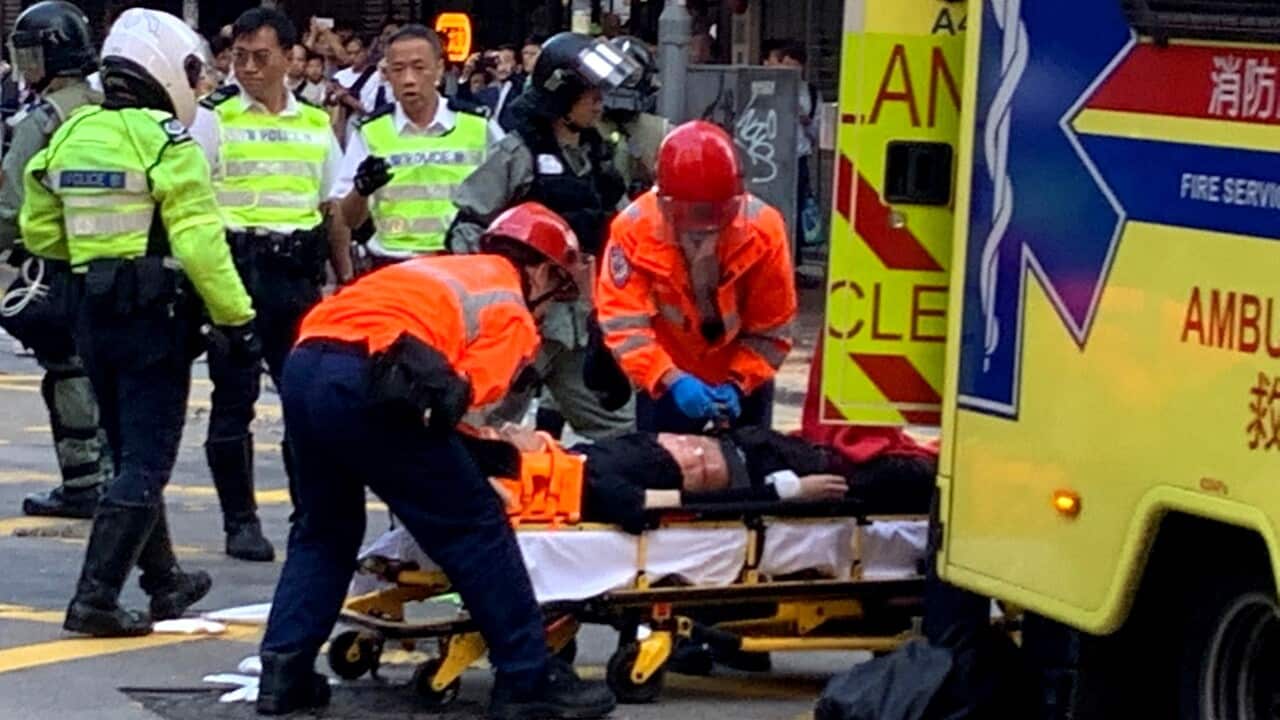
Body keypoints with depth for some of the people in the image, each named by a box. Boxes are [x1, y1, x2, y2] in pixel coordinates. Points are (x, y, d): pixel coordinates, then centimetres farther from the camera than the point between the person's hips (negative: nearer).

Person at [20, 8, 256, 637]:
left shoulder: (70, 136, 6)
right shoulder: (165, 142, -15)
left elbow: (39, 232, 12)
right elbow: (199, 243, -20)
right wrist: (237, 318, -14)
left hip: (94, 310, 7)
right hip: (155, 314, -7)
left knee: (130, 452, 20)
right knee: (146, 462, -4)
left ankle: (164, 581, 32)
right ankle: (96, 596, -11)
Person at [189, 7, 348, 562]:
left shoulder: (317, 125, 12)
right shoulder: (214, 120, 0)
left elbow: (333, 209, 18)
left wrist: (347, 279, 14)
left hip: (298, 275, 3)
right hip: (236, 268, -3)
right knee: (234, 400, 1)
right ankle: (240, 521, 8)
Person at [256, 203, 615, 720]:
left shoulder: (446, 270, 33)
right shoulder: (514, 317, 12)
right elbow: (466, 390, -1)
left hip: (302, 365, 7)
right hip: (369, 383, -7)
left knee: (324, 529, 24)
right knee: (475, 527, 4)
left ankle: (284, 672, 17)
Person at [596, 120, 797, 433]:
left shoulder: (764, 229, -23)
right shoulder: (633, 229, -25)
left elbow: (771, 330, -16)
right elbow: (624, 324, -27)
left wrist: (738, 385, -29)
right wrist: (672, 380, -40)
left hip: (742, 378, 0)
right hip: (664, 382, 0)